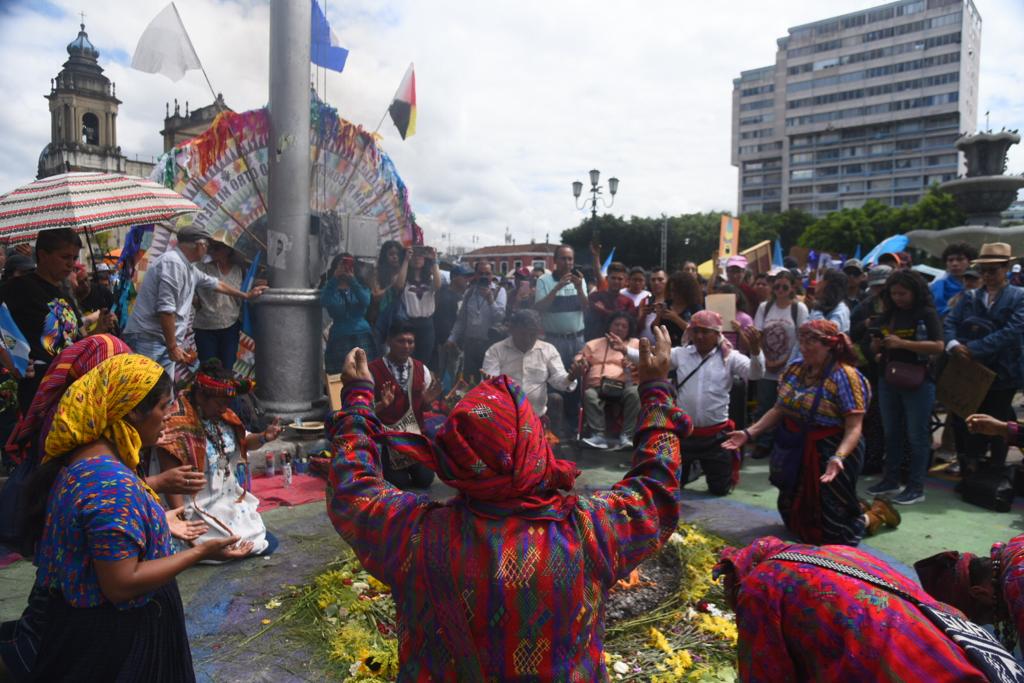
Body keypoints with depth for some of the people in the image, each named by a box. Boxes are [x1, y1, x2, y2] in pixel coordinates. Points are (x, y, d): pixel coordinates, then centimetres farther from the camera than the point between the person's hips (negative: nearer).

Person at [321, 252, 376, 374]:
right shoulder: (330, 288, 10)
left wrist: (352, 281, -18)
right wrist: (335, 278, -17)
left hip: (362, 335, 1)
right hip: (339, 337, -1)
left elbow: (366, 302, -10)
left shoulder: (361, 286, 13)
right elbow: (324, 302, -13)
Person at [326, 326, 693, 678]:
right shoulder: (586, 532, -30)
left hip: (440, 671, 0)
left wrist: (357, 398, 1)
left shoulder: (418, 535, -30)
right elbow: (657, 494, -11)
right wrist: (656, 389, -4)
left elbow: (351, 493, -10)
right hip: (566, 673, 0)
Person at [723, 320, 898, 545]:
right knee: (796, 521, 23)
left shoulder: (844, 376, -19)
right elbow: (779, 410, 6)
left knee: (831, 536, 5)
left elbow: (854, 428, -23)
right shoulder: (795, 369, 1)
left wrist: (838, 457, -39)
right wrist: (749, 433, -3)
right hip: (793, 454, 7)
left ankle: (875, 513, 31)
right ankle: (853, 505, 42)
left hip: (826, 457, -7)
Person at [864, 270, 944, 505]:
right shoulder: (888, 314, 9)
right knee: (891, 433, 14)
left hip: (918, 381, -6)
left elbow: (938, 346, -16)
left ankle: (916, 487, 9)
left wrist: (902, 343, -22)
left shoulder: (927, 314, -6)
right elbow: (875, 347, 14)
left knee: (917, 435, 2)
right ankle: (890, 480, 24)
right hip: (888, 380, 6)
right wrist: (878, 346, -9)